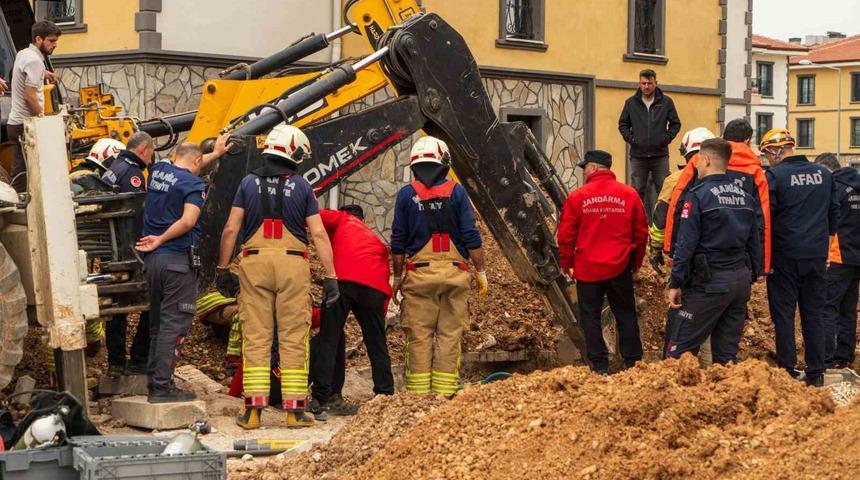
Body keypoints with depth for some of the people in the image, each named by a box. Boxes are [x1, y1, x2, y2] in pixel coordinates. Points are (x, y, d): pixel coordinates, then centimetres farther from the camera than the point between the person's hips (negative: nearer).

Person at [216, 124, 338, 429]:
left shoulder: (249, 183, 7)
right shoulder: (302, 186, 3)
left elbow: (231, 229, 3)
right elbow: (319, 235, -1)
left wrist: (223, 269, 11)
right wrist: (330, 277, 0)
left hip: (255, 262, 1)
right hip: (293, 265, -1)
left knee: (256, 337, 3)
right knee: (293, 339, 3)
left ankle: (254, 409, 0)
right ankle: (295, 410, 4)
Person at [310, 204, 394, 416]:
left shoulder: (341, 218, 25)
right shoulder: (376, 239, 34)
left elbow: (317, 216, 3)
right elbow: (386, 274, 23)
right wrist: (382, 311, 22)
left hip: (342, 279, -3)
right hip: (374, 287, 3)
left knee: (329, 339, 1)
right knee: (377, 344, 13)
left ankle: (322, 396, -5)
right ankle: (386, 396, 13)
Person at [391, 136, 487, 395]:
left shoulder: (406, 194, 3)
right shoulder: (456, 192, 1)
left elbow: (398, 242, 4)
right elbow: (471, 237, -2)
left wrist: (397, 278, 12)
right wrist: (481, 272, 6)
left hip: (419, 273, 0)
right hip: (454, 272, 0)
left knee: (419, 337, 3)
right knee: (450, 335, 3)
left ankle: (418, 395, 2)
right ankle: (445, 393, 1)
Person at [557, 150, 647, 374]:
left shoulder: (576, 198, -7)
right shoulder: (629, 195, 0)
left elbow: (565, 236, -4)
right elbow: (641, 233, 6)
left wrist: (567, 264, 11)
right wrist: (636, 263, 19)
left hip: (587, 269, -2)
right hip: (620, 269, 2)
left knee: (590, 316, 7)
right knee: (626, 315, 12)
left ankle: (600, 366, 7)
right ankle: (633, 362, 14)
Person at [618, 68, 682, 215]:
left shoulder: (666, 102, 3)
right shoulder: (631, 103, 5)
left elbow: (675, 124, 10)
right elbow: (623, 124, 13)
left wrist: (666, 138, -3)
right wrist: (630, 139, -2)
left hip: (660, 155, -1)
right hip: (638, 156, 1)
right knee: (638, 192, 4)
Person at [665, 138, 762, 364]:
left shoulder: (698, 195, -10)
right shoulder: (746, 197, 11)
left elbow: (686, 243, -13)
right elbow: (755, 242, 14)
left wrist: (675, 283, -10)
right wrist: (753, 276, 20)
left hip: (710, 282, -7)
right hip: (741, 281, 7)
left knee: (680, 349, -3)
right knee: (727, 352, 11)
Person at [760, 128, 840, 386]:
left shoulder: (774, 176, -11)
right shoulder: (823, 174, 6)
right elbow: (834, 212, 14)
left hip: (785, 256, -4)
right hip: (817, 255, 5)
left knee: (783, 314, 4)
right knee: (814, 314, 10)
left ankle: (787, 370, 5)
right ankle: (816, 372, 12)